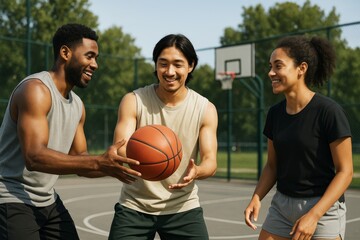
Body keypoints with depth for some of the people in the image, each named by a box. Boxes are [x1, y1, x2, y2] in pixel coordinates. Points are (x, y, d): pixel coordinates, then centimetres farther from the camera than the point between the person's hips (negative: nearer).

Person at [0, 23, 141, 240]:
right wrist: (99, 163, -36)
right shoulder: (35, 89, -19)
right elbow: (34, 157, -30)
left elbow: (79, 160, 9)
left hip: (48, 201, 9)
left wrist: (113, 167, -10)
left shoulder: (78, 105, 8)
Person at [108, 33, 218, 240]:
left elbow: (210, 162, -9)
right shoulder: (133, 101, -8)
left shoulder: (205, 109, -5)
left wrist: (196, 171, -33)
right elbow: (119, 151, -15)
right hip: (135, 207, 0)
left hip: (183, 208, 1)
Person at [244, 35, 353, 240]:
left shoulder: (328, 111, -15)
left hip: (322, 208, -5)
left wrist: (313, 215, -20)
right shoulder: (275, 113, 2)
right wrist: (257, 198, -6)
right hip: (281, 205, 5)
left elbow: (345, 171, -13)